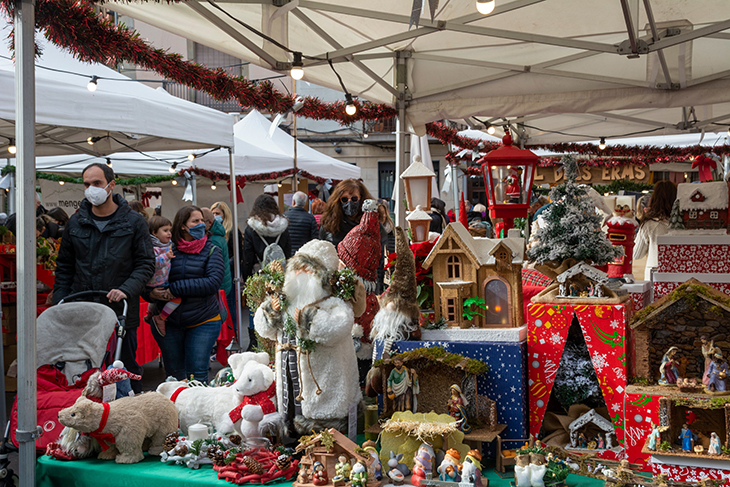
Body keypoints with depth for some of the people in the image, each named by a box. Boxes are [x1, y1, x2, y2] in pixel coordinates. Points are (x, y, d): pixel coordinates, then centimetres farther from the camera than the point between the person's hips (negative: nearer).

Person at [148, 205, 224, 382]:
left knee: (197, 375, -2)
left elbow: (213, 282, -15)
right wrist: (153, 293, -23)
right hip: (168, 322, 1)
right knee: (173, 374, 11)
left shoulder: (211, 250, 0)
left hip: (203, 322, -1)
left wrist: (176, 289, -19)